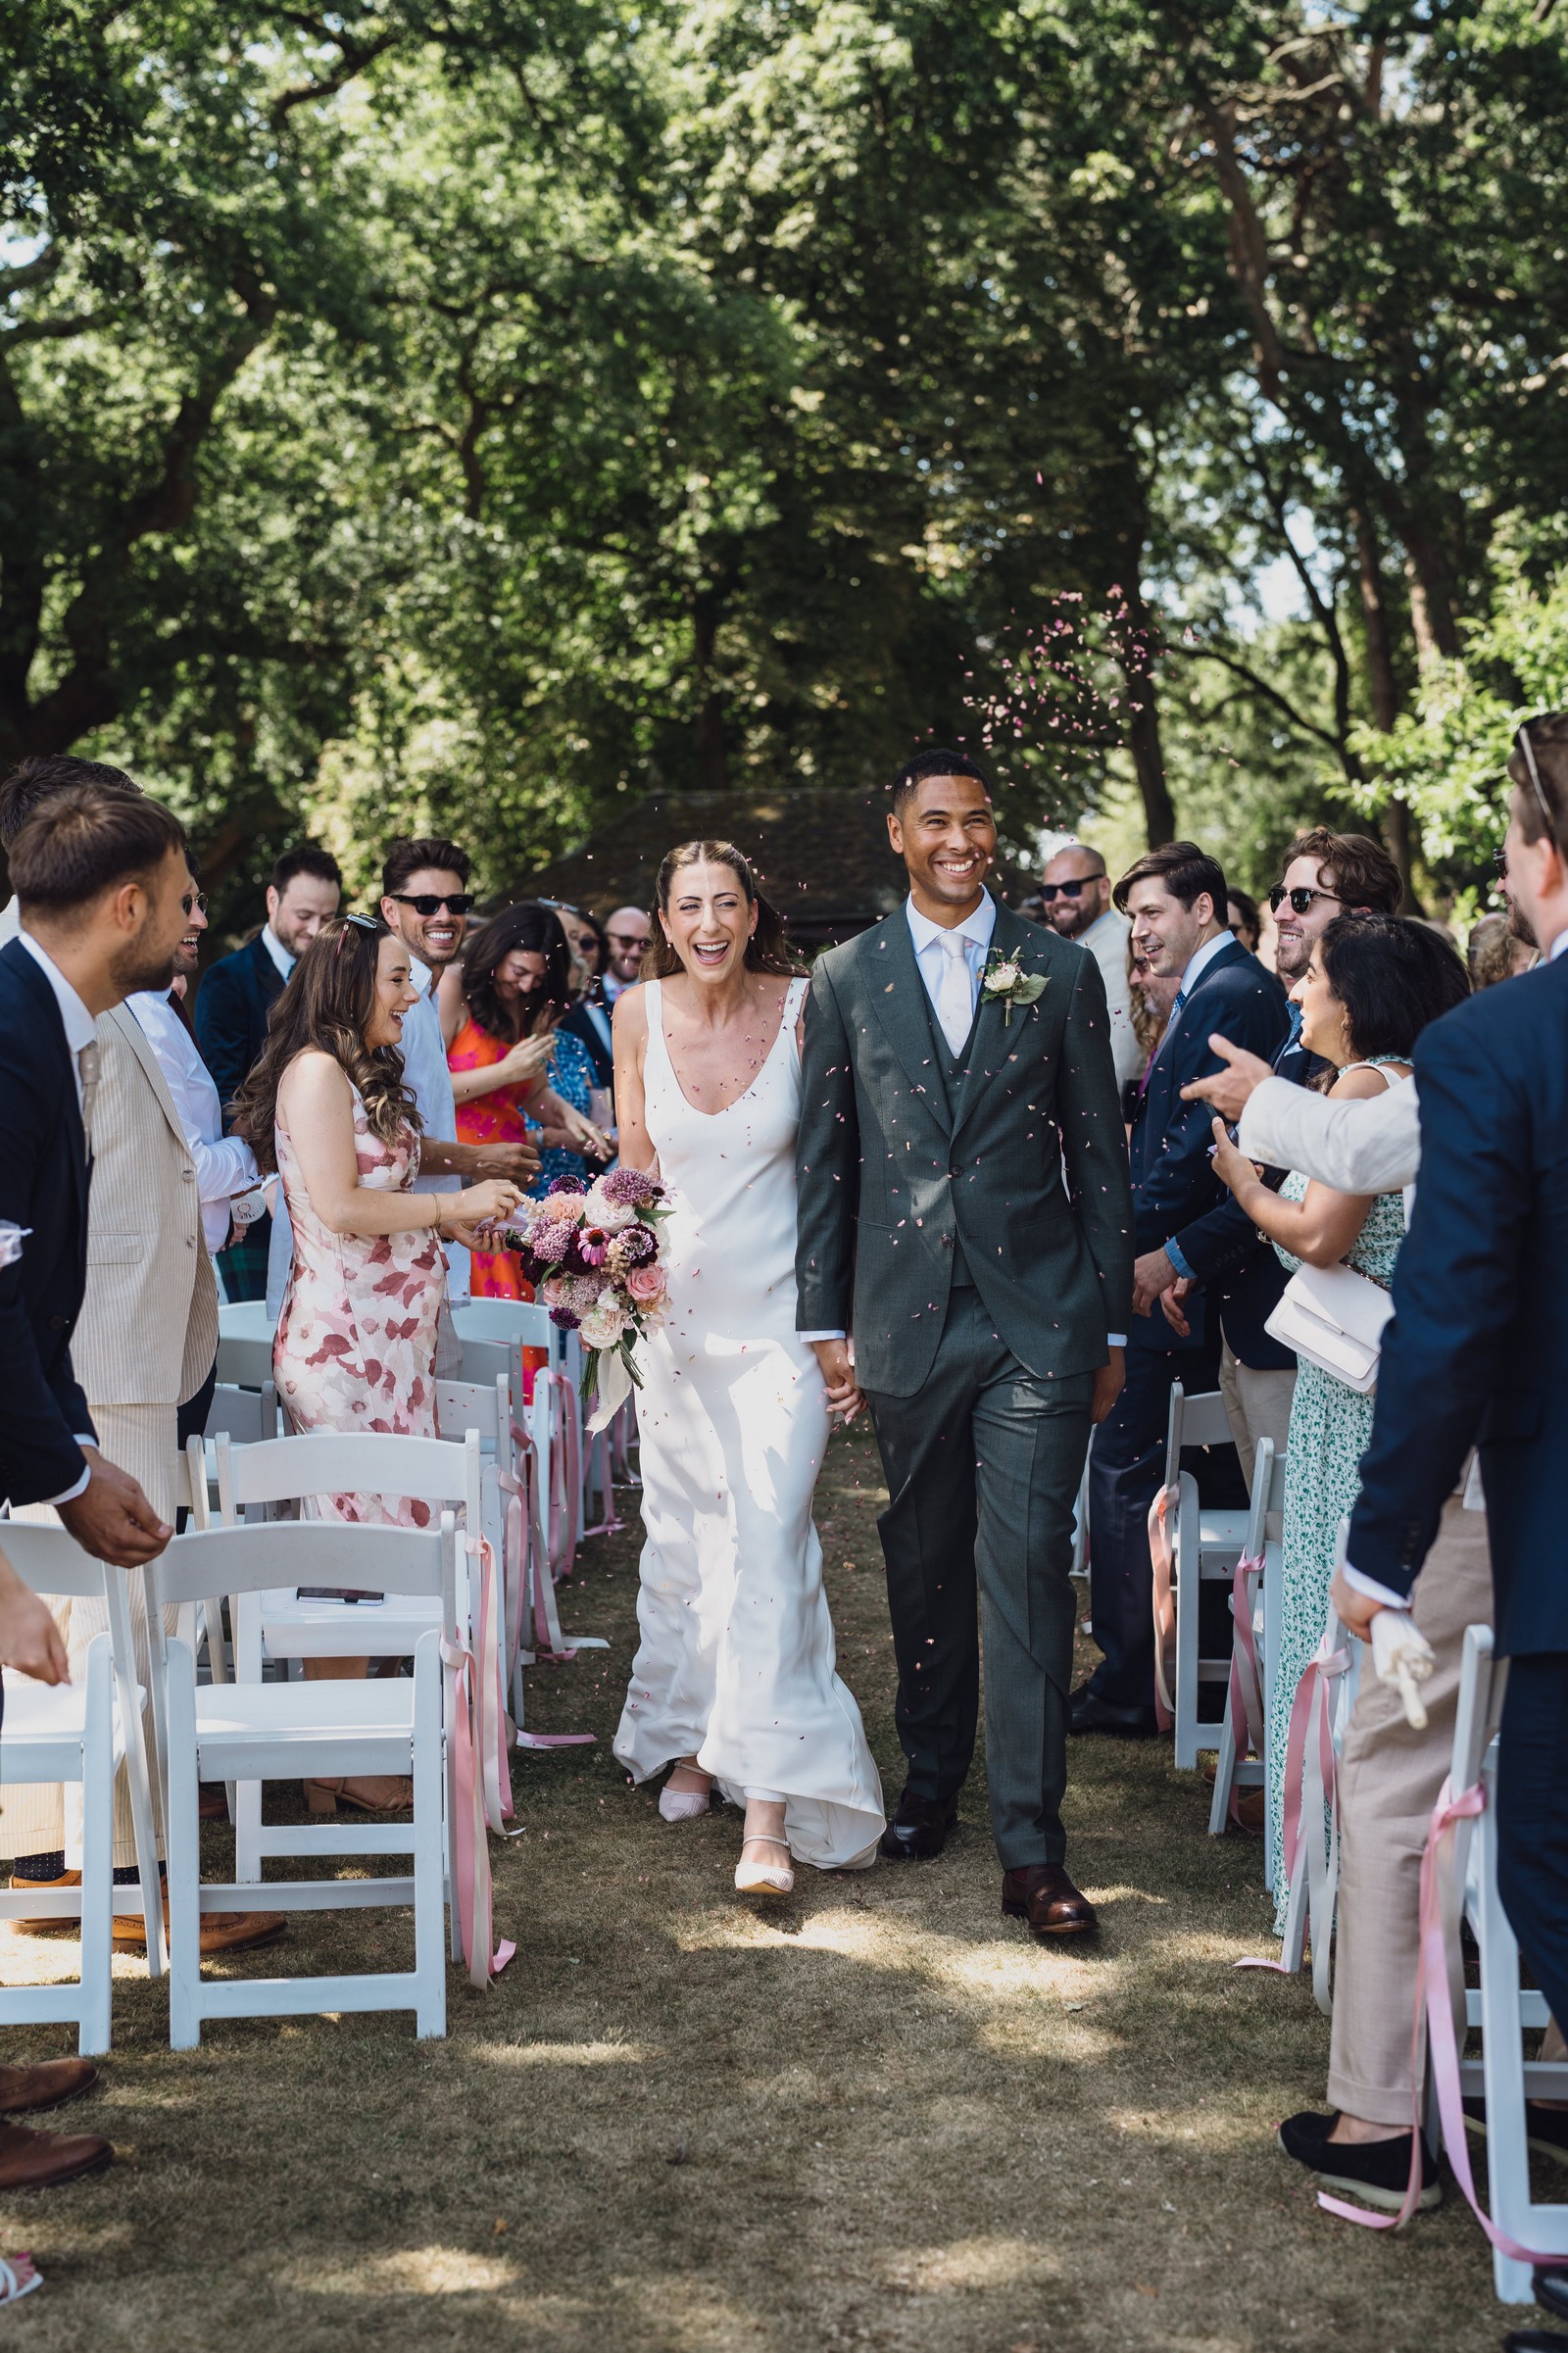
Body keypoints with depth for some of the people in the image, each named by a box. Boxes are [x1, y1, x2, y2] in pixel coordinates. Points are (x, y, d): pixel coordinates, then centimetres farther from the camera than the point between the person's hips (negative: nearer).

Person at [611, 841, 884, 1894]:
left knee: (768, 1537, -12)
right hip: (674, 1306, 4)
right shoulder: (641, 1015, 0)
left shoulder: (804, 1008, -8)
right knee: (681, 1531, 14)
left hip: (780, 1312, -4)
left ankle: (769, 1804, -11)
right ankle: (694, 1738, 34)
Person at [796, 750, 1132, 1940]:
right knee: (924, 1567, 13)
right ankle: (932, 1783, 31)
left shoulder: (1062, 971, 4)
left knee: (1029, 1570, -6)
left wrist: (1111, 1325, 4)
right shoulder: (847, 979, 6)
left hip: (1038, 1318, -2)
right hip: (906, 1318, 2)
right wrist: (825, 1319, 4)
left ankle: (1032, 1849, -3)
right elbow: (825, 1162, 8)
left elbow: (1101, 1156, 5)